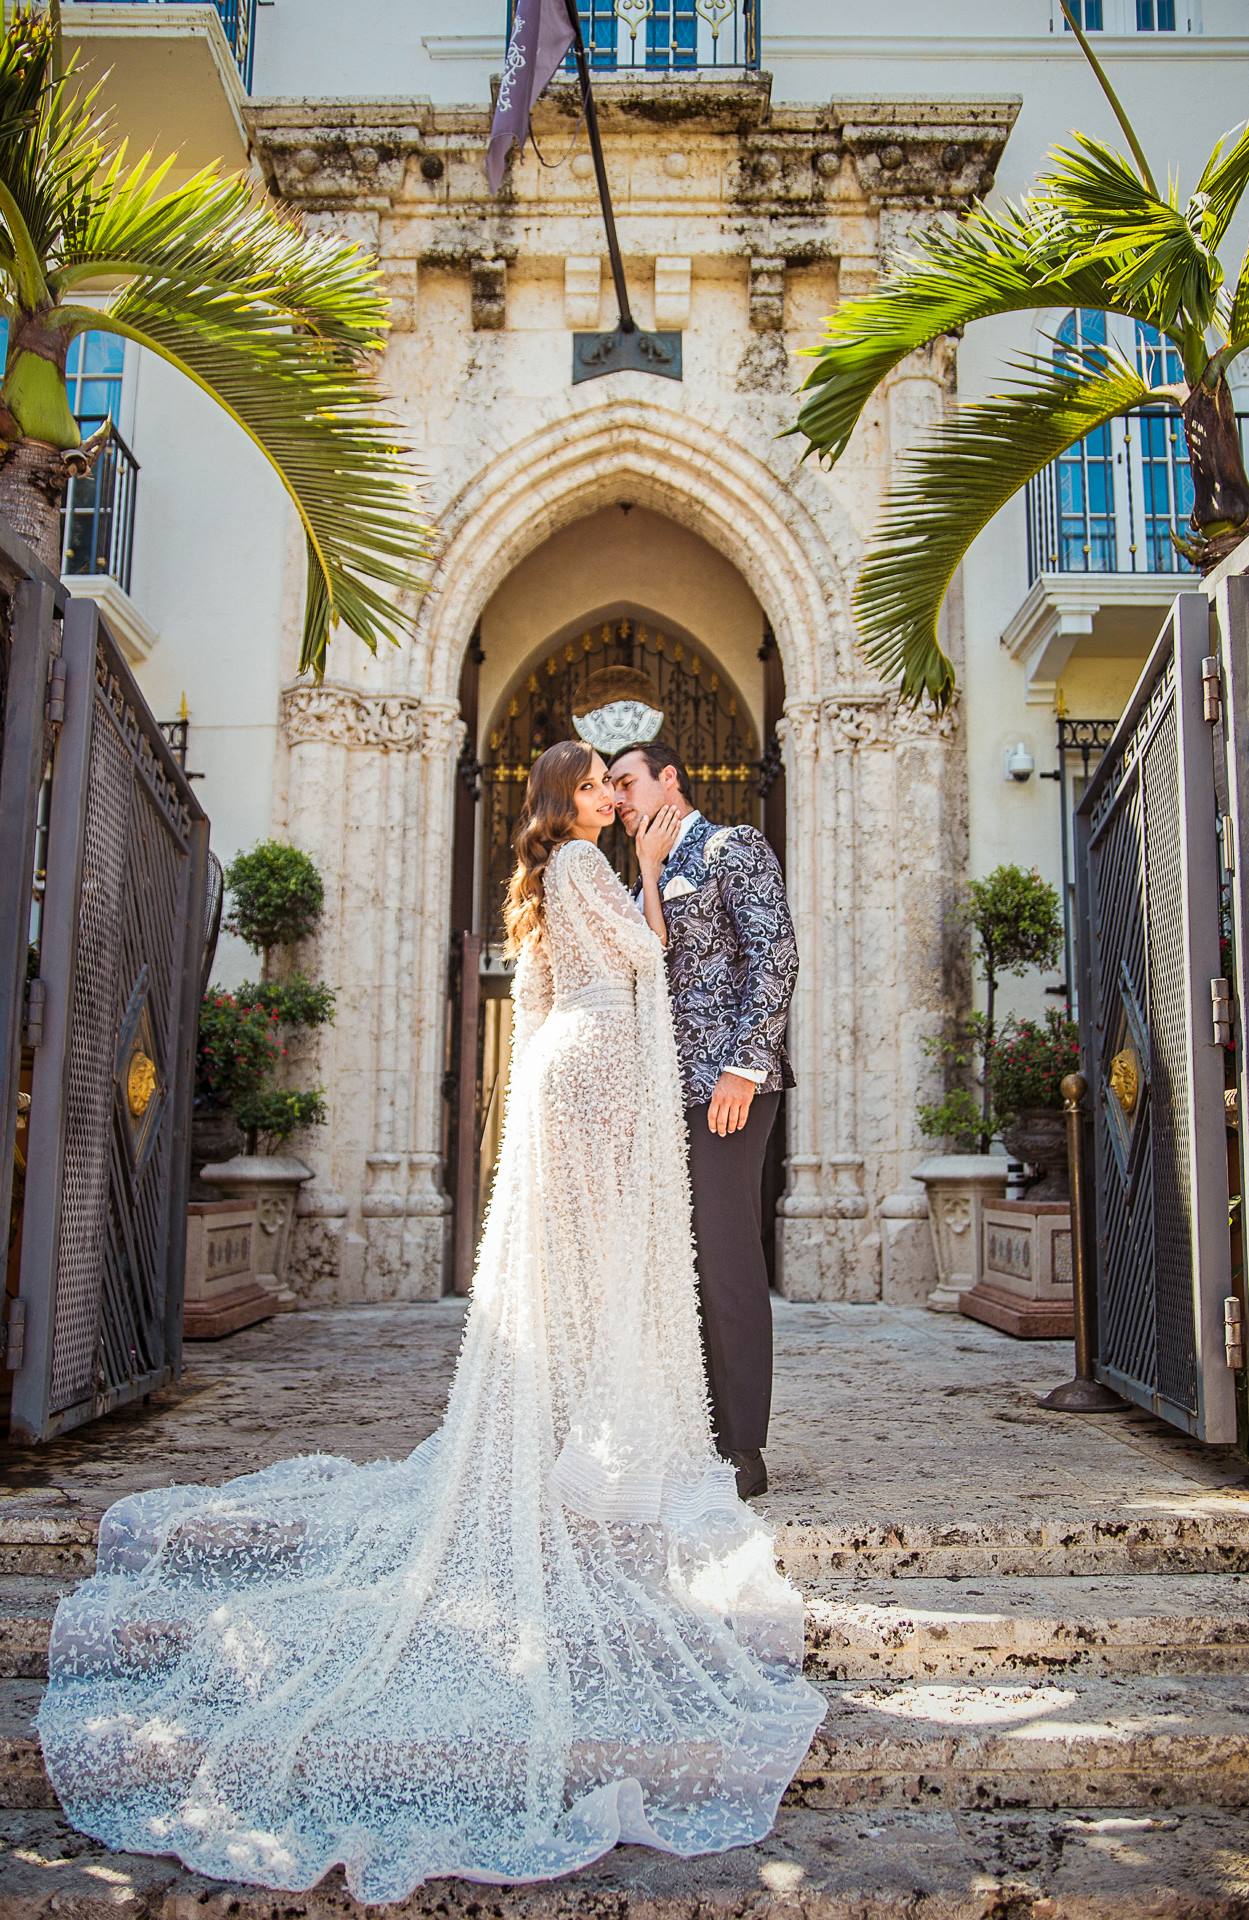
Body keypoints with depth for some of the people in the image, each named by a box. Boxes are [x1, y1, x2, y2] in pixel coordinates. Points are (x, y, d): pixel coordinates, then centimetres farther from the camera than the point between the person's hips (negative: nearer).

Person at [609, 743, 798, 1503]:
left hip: (722, 1086, -8)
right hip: (669, 1091, 8)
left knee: (727, 1262, -7)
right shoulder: (656, 876, 25)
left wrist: (743, 1068, -18)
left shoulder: (735, 847, 1)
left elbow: (776, 957, -10)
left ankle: (742, 1449, 0)